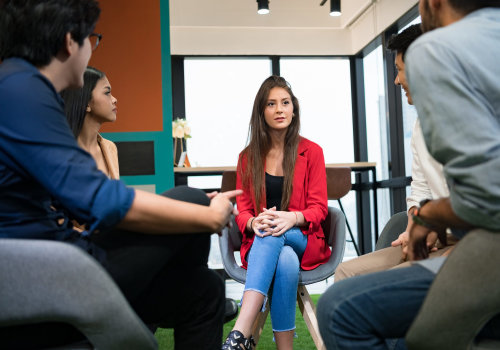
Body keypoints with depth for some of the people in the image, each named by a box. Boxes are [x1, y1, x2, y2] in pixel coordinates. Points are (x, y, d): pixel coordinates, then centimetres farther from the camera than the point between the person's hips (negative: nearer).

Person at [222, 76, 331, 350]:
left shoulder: (311, 152, 3)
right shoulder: (248, 157, 8)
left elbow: (318, 208, -2)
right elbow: (242, 210, 6)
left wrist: (291, 218, -25)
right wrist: (254, 222, -21)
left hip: (303, 240, -1)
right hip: (260, 244, 1)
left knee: (272, 236, -37)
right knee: (285, 263, -37)